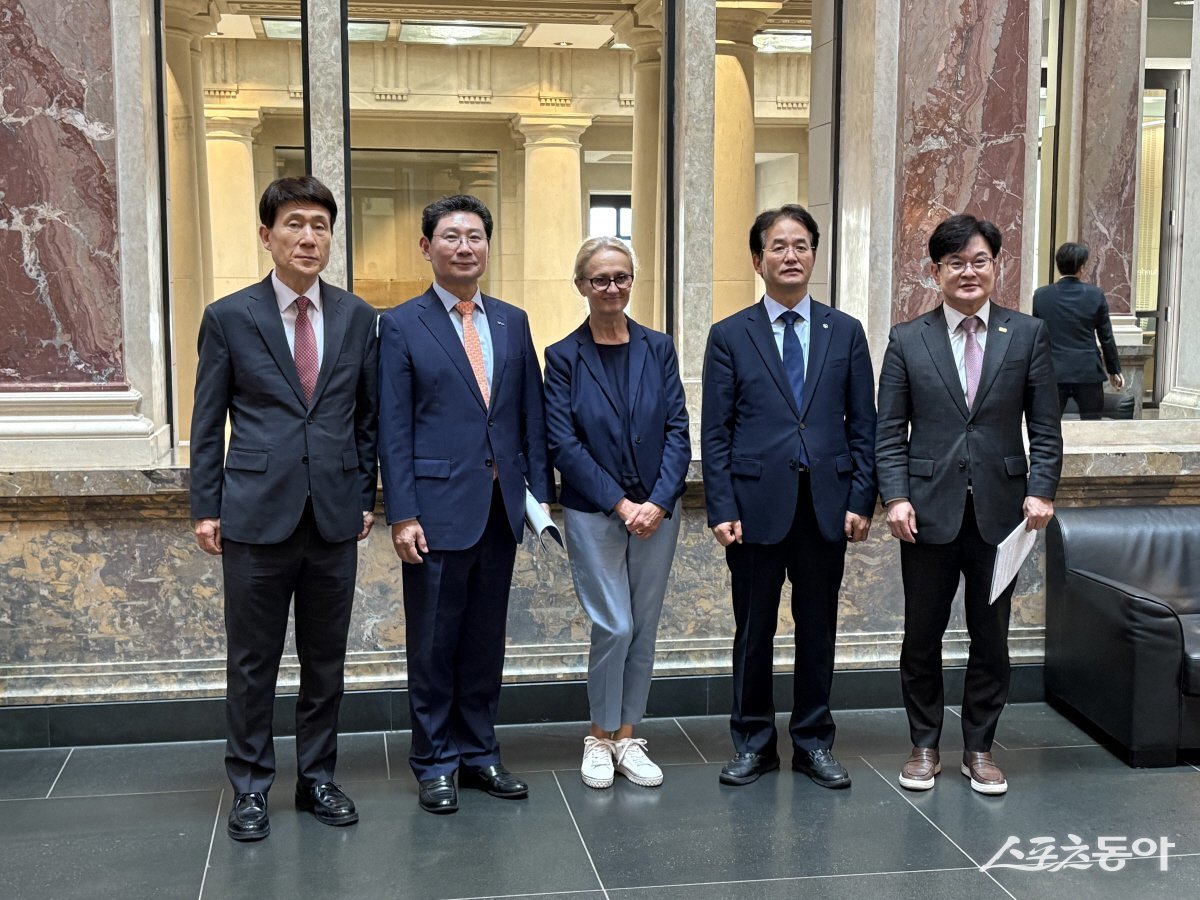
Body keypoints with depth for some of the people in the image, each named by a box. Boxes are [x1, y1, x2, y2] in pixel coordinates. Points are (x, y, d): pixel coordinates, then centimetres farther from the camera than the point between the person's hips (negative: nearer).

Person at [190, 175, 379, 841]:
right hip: (257, 512, -2)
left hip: (335, 514, 2)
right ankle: (250, 788, 22)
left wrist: (367, 496, 7)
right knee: (252, 662, 7)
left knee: (326, 660, 12)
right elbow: (207, 423, 2)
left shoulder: (356, 317, 6)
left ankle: (317, 778, 27)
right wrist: (206, 507, -1)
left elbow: (367, 415, 10)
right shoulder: (228, 317, 0)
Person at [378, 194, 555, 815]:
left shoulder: (512, 322, 10)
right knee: (434, 644, 6)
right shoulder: (401, 326, -3)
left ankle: (479, 753, 26)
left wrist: (540, 491, 4)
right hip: (439, 508, -4)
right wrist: (401, 516, -11)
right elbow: (394, 430, -6)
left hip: (501, 507, 4)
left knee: (485, 641, 13)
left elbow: (532, 415, 11)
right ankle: (435, 764, 20)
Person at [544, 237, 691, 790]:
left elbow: (677, 430, 1)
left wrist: (658, 502, -11)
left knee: (644, 629, 8)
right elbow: (563, 443, -8)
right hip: (593, 513, -3)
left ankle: (626, 736, 22)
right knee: (614, 626, -6)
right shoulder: (564, 357, -2)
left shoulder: (658, 349, 5)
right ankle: (599, 736, 15)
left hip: (656, 511, 3)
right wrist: (620, 504, -14)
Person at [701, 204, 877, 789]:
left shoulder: (845, 332, 7)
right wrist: (721, 508, -7)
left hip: (827, 506, 2)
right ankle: (753, 742, 22)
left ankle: (813, 741, 24)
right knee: (754, 630, 8)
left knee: (818, 627, 10)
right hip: (757, 504, -1)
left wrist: (862, 499, -1)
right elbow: (715, 432, 0)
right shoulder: (730, 336, 2)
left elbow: (863, 424, 7)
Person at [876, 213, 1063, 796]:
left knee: (991, 636, 9)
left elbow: (1045, 427, 4)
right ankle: (924, 746, 23)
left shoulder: (1027, 334, 4)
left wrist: (1041, 490, -7)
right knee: (922, 635, 8)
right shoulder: (907, 341, 3)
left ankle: (979, 748, 24)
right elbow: (890, 431, 1)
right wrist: (896, 497, -9)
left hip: (1000, 509, 1)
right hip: (930, 510, 0)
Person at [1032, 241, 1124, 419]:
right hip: (1089, 373, 0)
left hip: (1054, 373, 0)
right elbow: (1106, 337, 2)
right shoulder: (1095, 295, -4)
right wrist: (1114, 370, 14)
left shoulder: (1041, 295, -3)